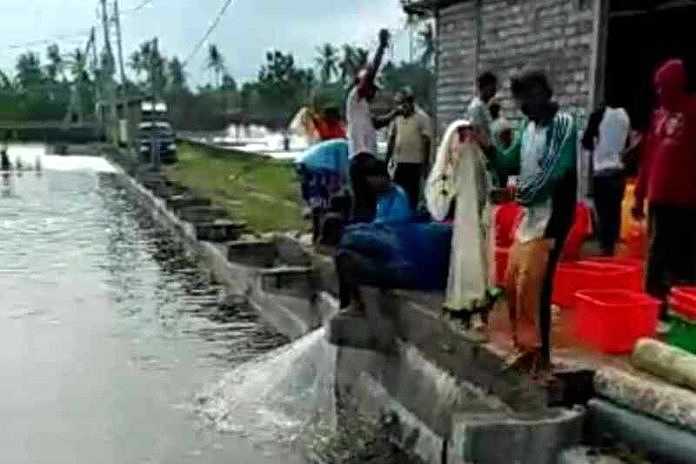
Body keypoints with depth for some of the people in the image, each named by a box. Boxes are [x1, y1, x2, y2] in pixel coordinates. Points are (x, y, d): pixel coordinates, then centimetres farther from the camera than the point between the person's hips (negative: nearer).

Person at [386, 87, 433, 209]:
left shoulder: (422, 118, -6)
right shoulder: (396, 118, 7)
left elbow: (427, 141, -7)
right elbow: (392, 139, 13)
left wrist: (426, 163, -10)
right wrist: (387, 159, 10)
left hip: (415, 162, -4)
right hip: (399, 162, 4)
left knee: (412, 192, 3)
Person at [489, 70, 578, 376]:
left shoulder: (563, 124, -11)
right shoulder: (529, 127, 14)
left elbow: (557, 172, -19)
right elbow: (509, 164, 14)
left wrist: (519, 193, -12)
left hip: (550, 216, -8)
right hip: (528, 214, 8)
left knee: (532, 285, -9)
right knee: (513, 282, 10)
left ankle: (539, 352, 2)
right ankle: (524, 345, 23)